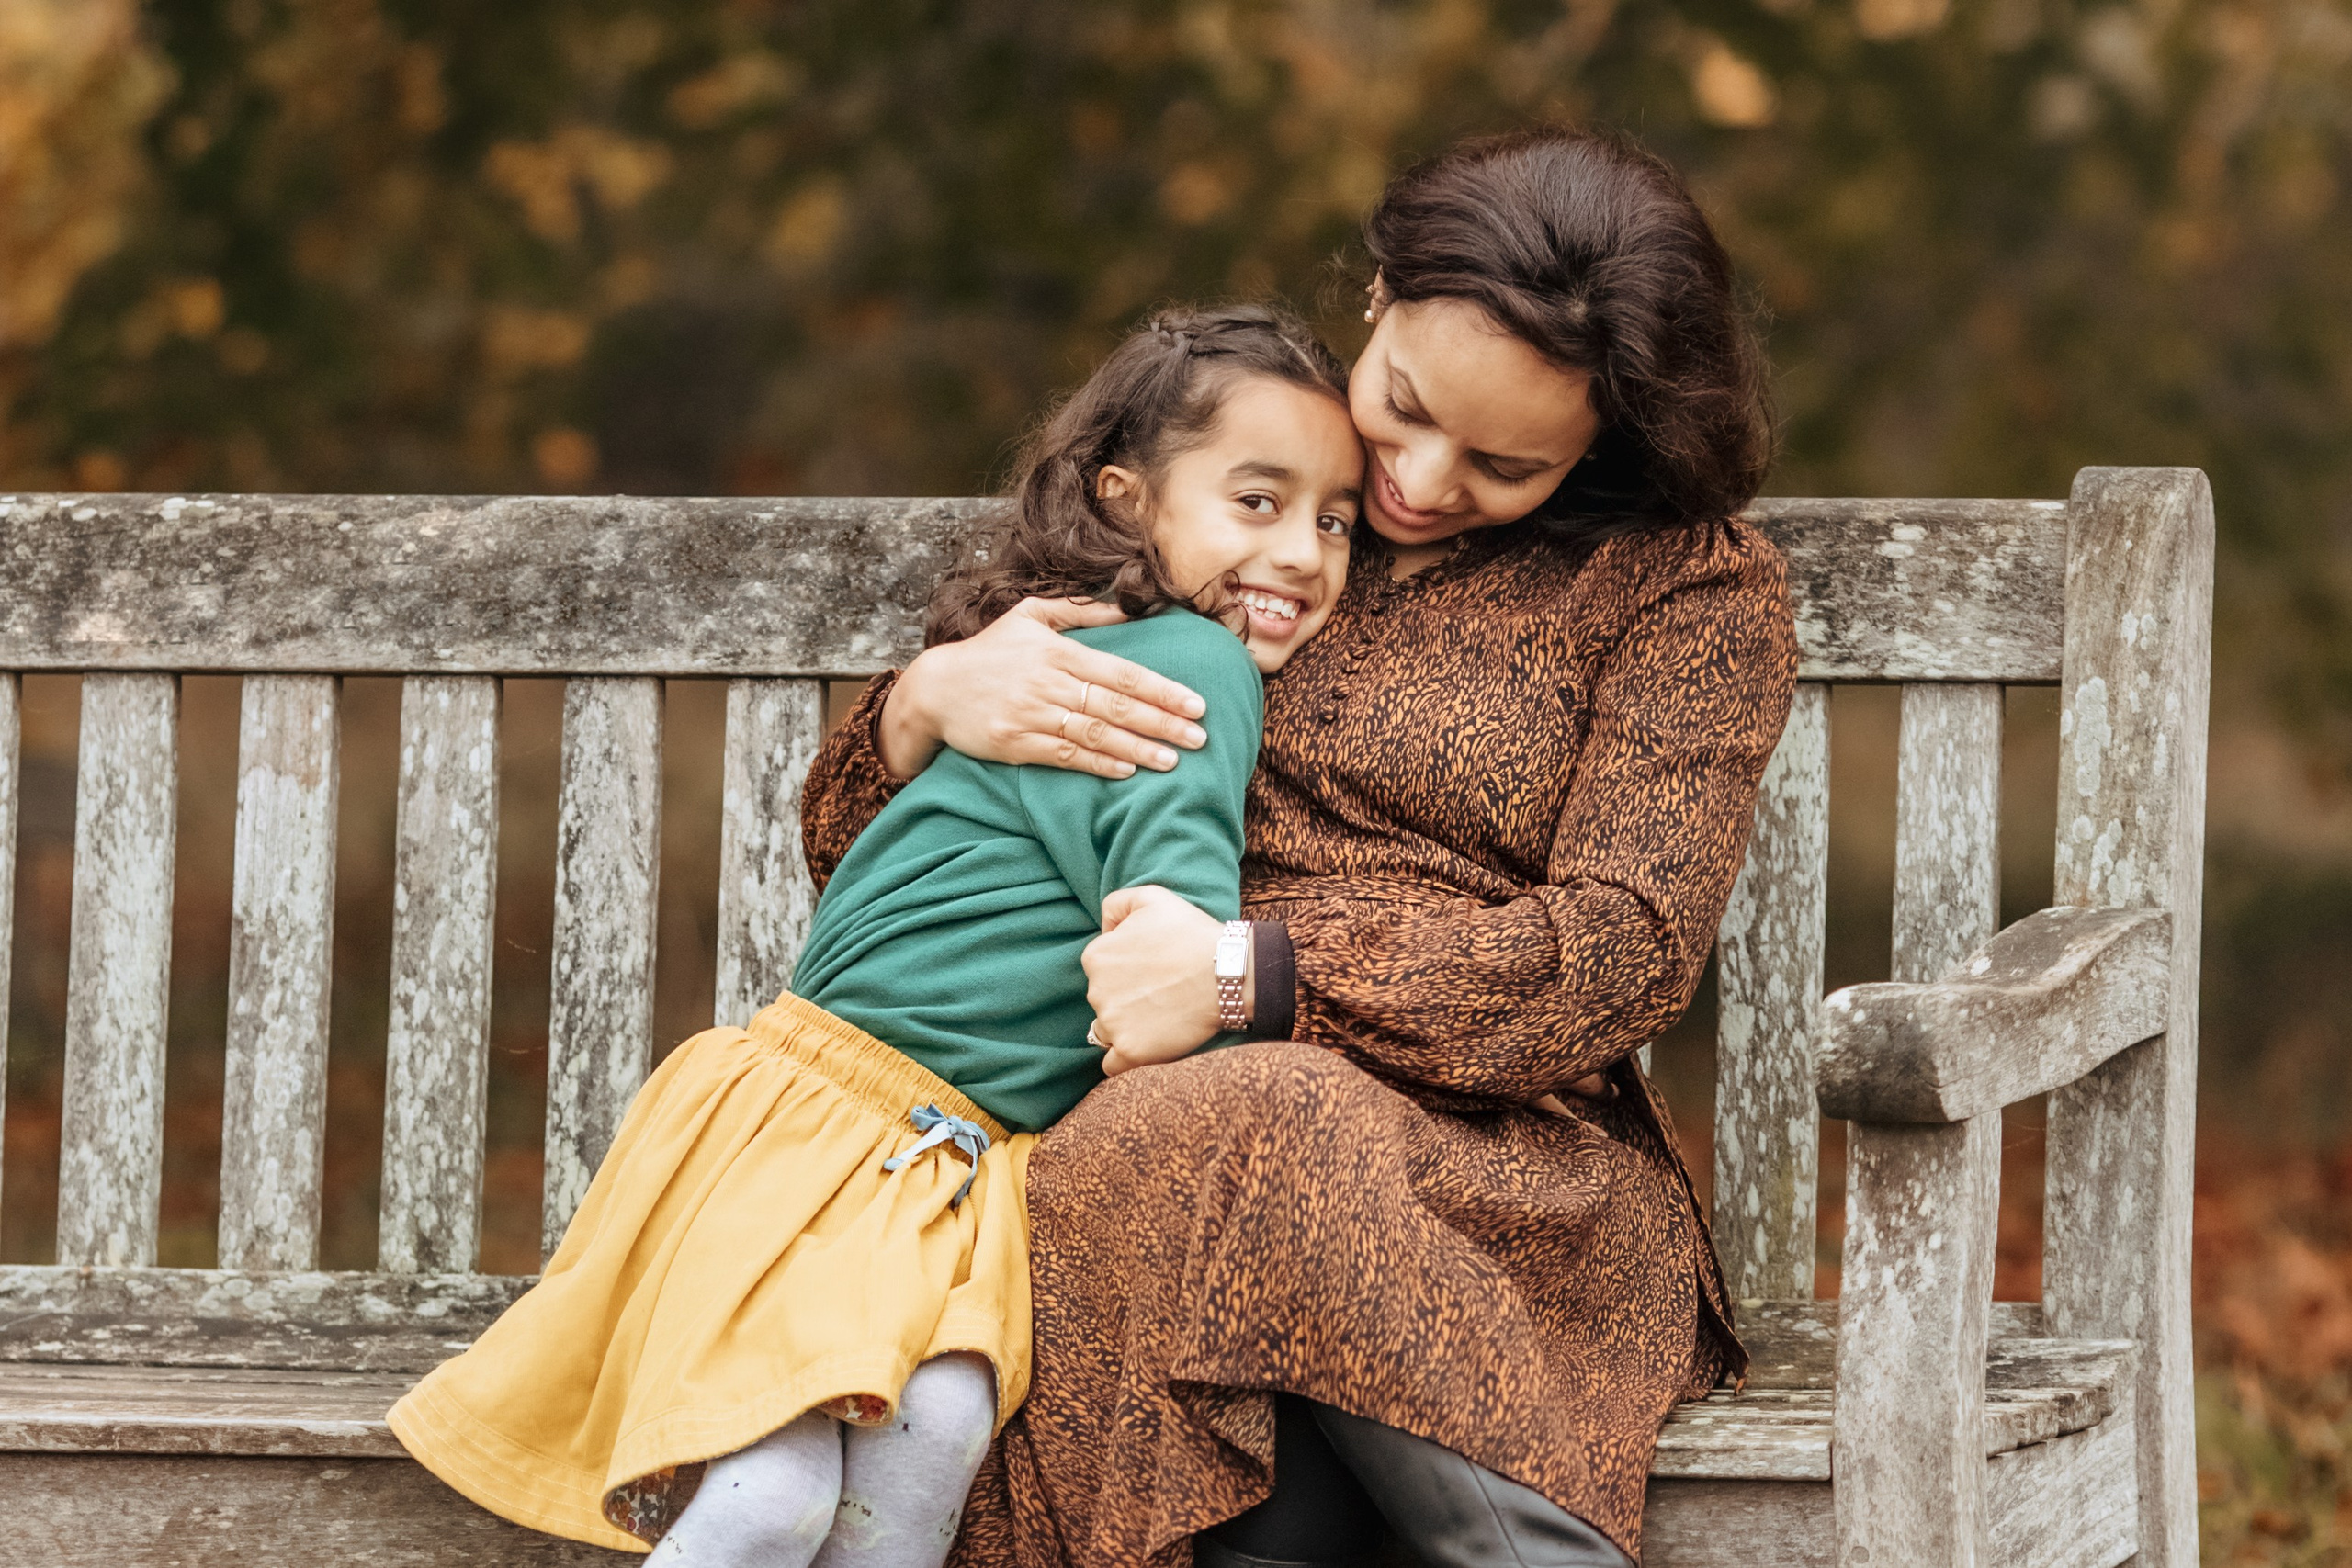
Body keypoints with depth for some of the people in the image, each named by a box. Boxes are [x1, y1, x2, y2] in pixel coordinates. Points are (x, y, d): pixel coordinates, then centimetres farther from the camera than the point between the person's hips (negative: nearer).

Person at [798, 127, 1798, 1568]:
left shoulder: (1691, 586, 11)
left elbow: (1623, 956, -4)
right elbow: (860, 847, 22)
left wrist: (1257, 973, -16)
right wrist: (932, 701, -4)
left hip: (1511, 1170, -2)